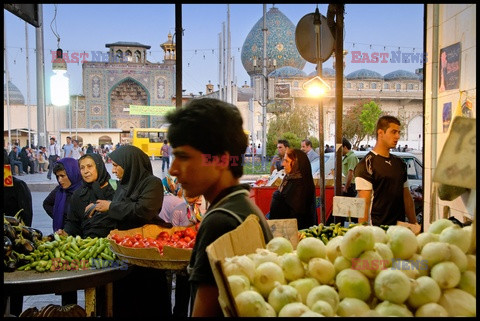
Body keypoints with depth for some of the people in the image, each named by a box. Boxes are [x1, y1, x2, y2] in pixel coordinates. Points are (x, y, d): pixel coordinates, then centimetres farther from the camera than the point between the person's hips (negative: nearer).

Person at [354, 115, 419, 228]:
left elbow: (407, 197, 17)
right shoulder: (367, 164, -10)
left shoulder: (400, 163, 13)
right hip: (377, 230, -7)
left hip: (400, 227, 7)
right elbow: (364, 203, -15)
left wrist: (414, 224, 11)